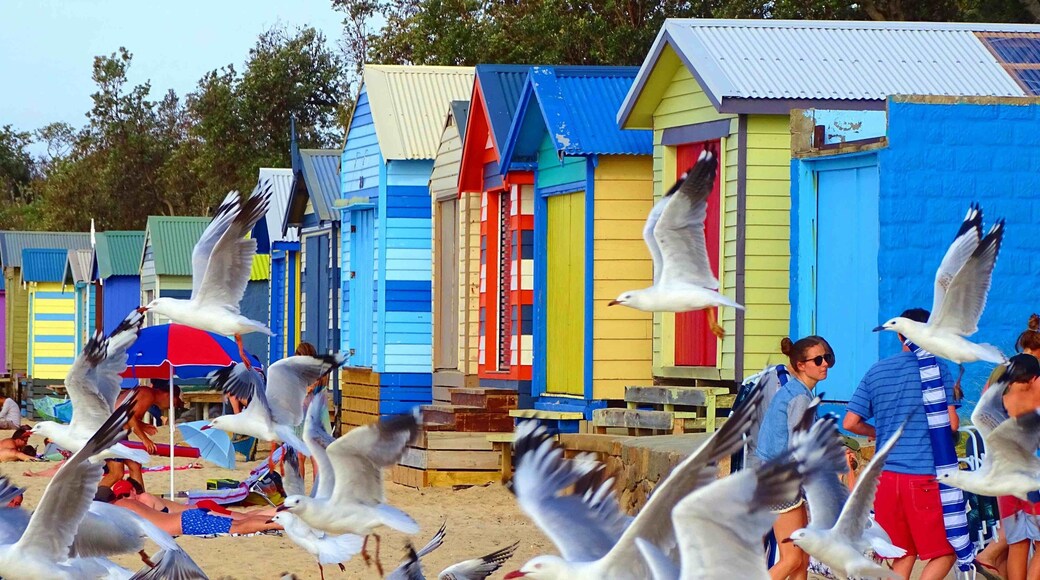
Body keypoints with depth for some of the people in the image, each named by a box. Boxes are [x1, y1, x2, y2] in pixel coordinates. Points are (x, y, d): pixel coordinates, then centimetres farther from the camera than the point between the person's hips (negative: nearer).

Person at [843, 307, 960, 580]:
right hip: (925, 475, -5)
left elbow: (850, 423, 9)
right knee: (945, 554, 2)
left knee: (903, 556, 12)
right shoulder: (936, 368, -3)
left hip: (885, 475, 5)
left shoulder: (876, 371, 11)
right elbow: (951, 424, -9)